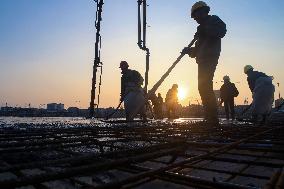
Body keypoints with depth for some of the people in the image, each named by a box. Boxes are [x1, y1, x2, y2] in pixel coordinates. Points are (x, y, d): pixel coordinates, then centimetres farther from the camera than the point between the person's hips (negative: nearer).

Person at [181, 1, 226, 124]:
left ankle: (213, 118, -15)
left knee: (205, 86, -18)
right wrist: (189, 50, 8)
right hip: (203, 60, 9)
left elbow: (222, 31, -16)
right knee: (203, 87, 6)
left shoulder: (213, 20, 6)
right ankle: (210, 118, 10)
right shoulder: (204, 26, 28)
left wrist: (205, 31, -14)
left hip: (210, 58, -9)